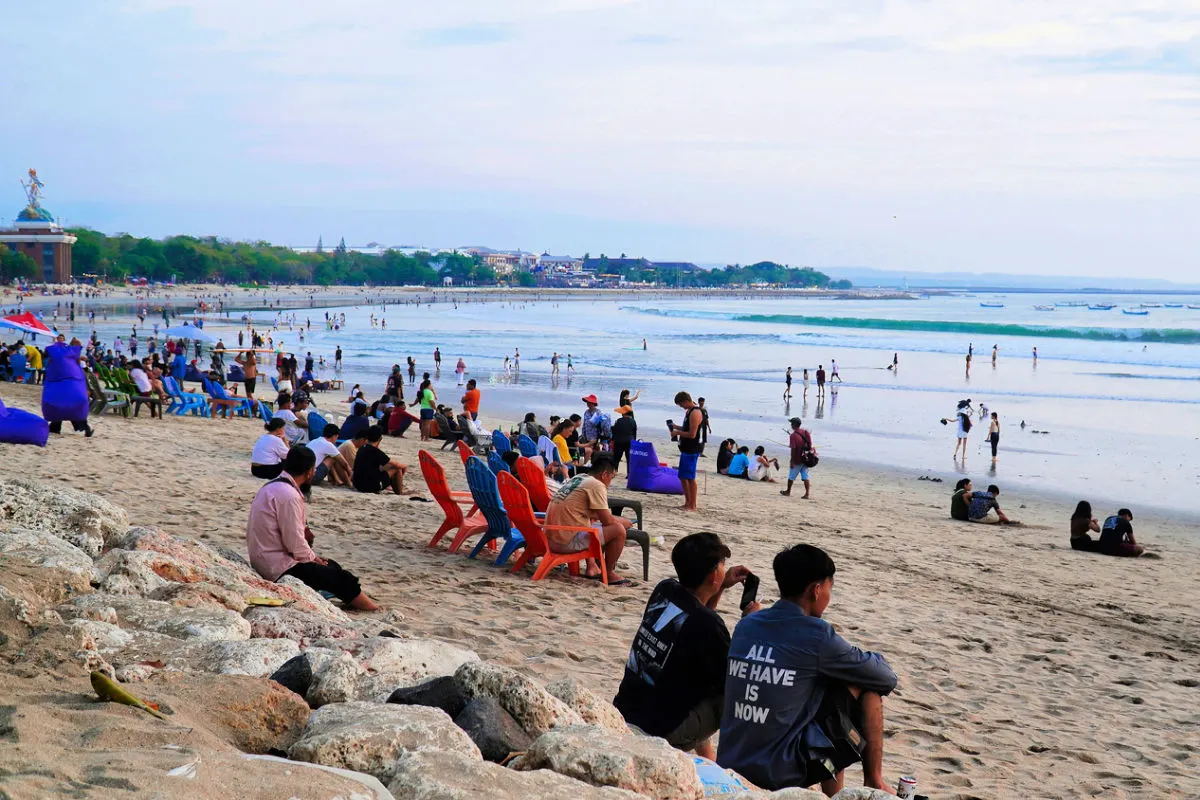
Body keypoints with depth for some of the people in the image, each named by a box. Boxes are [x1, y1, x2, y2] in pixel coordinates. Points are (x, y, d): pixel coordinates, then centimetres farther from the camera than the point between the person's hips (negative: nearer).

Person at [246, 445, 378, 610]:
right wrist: (313, 558, -4)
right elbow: (295, 544, -22)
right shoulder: (288, 495, -22)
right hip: (278, 569, -10)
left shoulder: (273, 486, 10)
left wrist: (312, 557, 8)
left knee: (332, 566, 14)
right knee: (340, 578, -7)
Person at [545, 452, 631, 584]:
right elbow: (607, 521, -10)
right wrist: (623, 522, 11)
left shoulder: (577, 479, 16)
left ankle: (591, 566, 29)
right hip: (567, 542, -10)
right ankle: (608, 574, 9)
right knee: (618, 530, -7)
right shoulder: (597, 485, -11)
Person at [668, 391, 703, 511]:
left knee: (690, 478, -5)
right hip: (686, 449, 10)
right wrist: (677, 427, 11)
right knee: (683, 477, 14)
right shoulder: (689, 411, 15)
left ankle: (693, 506, 0)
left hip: (692, 451, -10)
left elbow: (692, 434, -22)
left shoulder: (695, 413, -17)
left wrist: (677, 432, -12)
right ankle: (688, 503, 22)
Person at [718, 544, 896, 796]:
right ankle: (874, 783, 15)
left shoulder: (745, 625, 7)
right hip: (779, 776, -7)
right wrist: (875, 660, 22)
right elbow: (886, 678, 1)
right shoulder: (817, 635, -12)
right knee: (866, 686, 6)